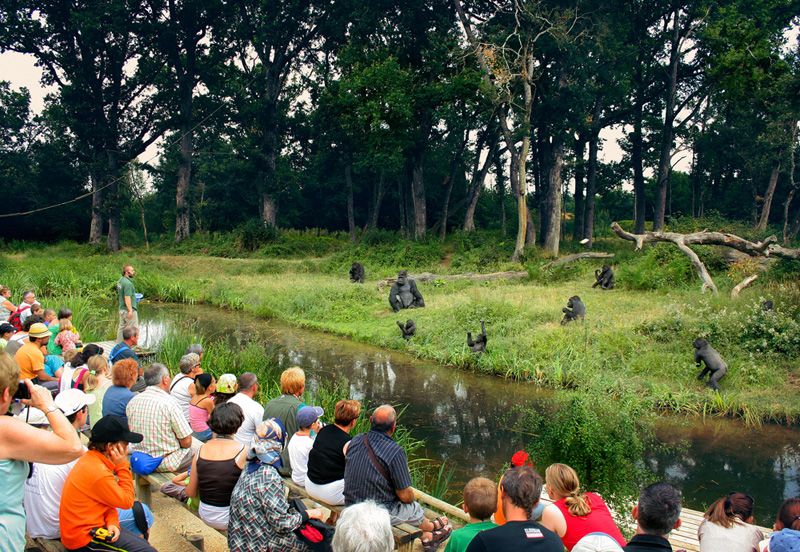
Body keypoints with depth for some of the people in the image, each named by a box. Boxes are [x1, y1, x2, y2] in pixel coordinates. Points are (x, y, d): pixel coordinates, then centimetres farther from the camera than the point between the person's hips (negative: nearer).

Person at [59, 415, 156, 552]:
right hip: (85, 537, -10)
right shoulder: (98, 472, -27)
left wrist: (112, 522, -9)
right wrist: (123, 466, -14)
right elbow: (126, 502, -15)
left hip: (83, 526, 10)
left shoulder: (91, 459, 3)